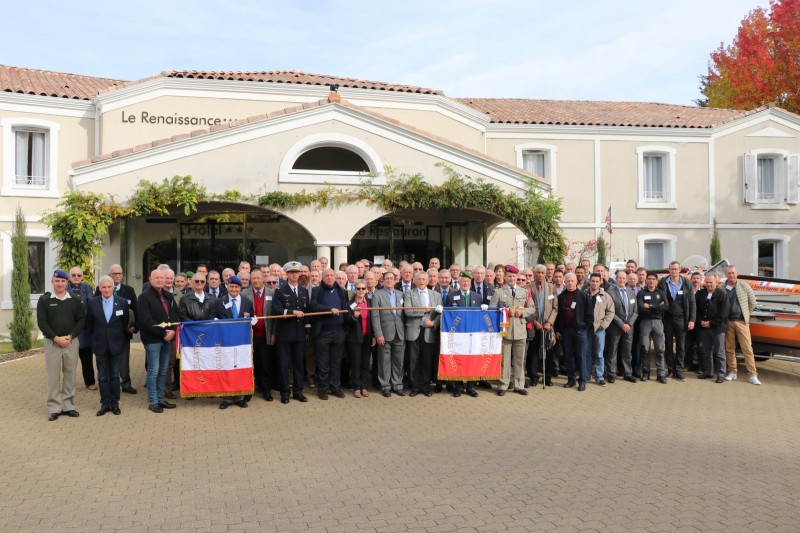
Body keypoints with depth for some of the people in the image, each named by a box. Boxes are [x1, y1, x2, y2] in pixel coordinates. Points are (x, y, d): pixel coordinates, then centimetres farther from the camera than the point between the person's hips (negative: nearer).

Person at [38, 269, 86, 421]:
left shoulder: (75, 300, 6)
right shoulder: (44, 300, 1)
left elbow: (81, 320, 3)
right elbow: (42, 322, -4)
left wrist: (70, 336, -10)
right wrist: (56, 338, -13)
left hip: (72, 342, 2)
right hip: (52, 342, -2)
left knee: (70, 375, 6)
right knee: (53, 376, 1)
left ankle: (68, 405, 14)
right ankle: (54, 408, 7)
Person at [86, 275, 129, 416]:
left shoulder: (122, 302, -4)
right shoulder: (92, 303, -2)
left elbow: (125, 323, 4)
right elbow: (89, 323, 7)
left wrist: (121, 338, 6)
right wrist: (96, 336, 8)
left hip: (116, 344, 0)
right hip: (100, 345, 1)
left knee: (115, 375, 7)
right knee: (102, 376, 6)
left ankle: (115, 403, 15)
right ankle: (105, 404, 13)